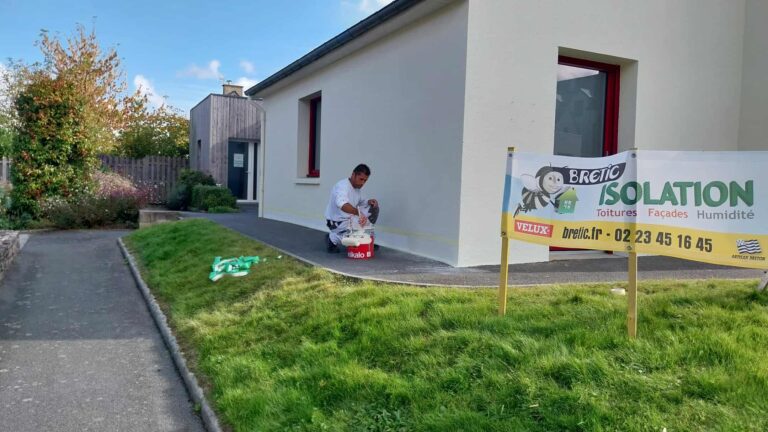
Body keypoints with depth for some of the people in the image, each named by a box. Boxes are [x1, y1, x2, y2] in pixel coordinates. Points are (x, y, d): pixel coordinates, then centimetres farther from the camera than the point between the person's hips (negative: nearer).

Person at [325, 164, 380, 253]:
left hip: (350, 218, 9)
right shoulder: (342, 186, -26)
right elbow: (341, 204, -47)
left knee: (373, 208, 2)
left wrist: (369, 202, -6)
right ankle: (332, 239, -4)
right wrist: (359, 212, -60)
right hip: (337, 222, -9)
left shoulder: (358, 187, 2)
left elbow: (361, 201, 18)